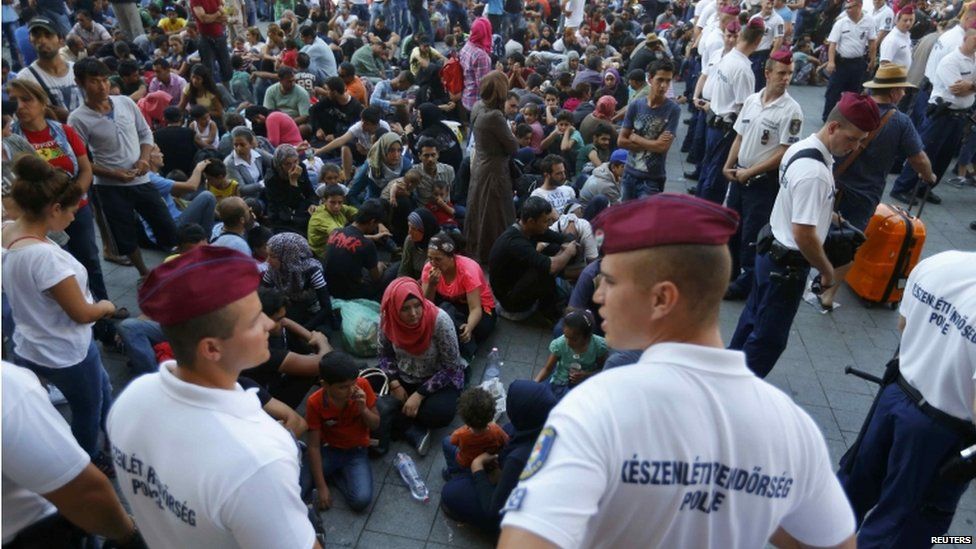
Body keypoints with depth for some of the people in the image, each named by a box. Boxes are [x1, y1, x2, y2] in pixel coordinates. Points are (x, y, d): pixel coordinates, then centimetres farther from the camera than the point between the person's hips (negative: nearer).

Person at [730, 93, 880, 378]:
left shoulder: (800, 147, 3)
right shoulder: (815, 172, -28)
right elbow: (804, 234, -27)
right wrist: (827, 270, -14)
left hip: (772, 251, 10)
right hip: (788, 264, -10)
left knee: (753, 319, 22)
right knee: (768, 339, 4)